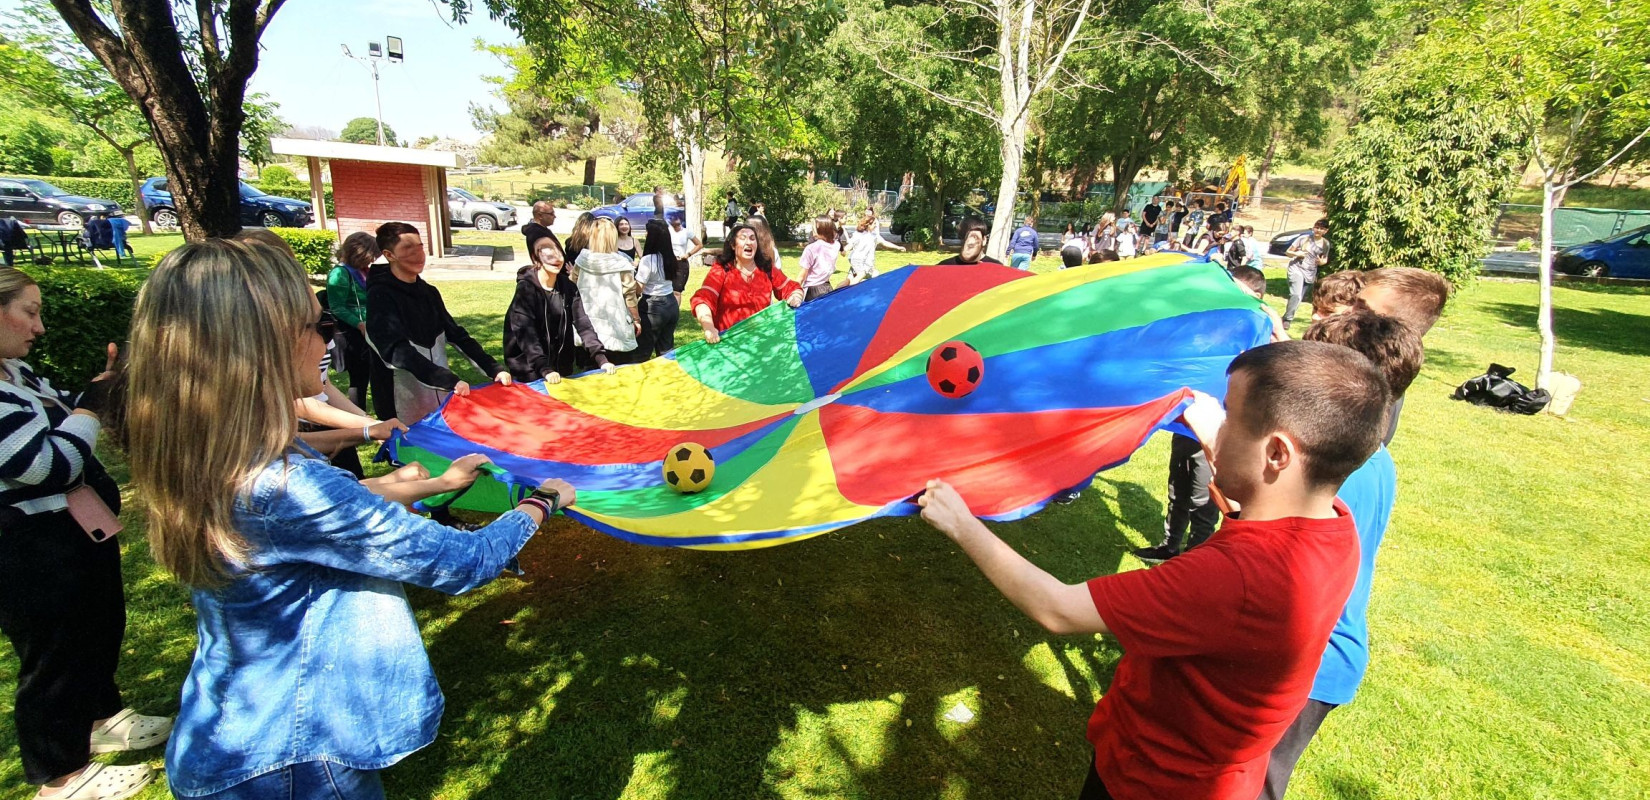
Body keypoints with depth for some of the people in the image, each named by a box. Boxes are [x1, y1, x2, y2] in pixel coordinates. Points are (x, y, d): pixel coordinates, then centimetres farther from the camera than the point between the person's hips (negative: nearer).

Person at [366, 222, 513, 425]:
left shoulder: (429, 292, 9)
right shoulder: (380, 296, -12)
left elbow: (456, 334, 9)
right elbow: (399, 351, -22)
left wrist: (494, 369, -2)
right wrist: (450, 381, -31)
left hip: (442, 396, 6)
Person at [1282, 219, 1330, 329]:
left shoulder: (1326, 244, 4)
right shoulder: (1304, 238, -4)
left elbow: (1325, 259, 16)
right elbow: (1288, 252, 0)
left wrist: (1322, 262, -7)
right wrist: (1296, 254, -21)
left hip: (1310, 274, 5)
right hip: (1296, 269, -4)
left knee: (1302, 297, 8)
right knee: (1296, 295, -22)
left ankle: (1287, 317, 24)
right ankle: (1287, 319, -13)